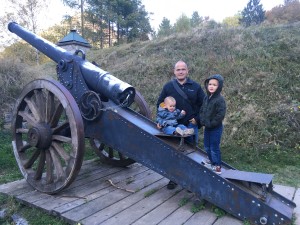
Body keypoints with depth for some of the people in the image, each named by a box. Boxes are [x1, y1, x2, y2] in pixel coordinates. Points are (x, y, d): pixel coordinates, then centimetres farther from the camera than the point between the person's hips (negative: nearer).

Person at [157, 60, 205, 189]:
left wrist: (197, 119, -3)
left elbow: (203, 105, 6)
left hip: (190, 126, 0)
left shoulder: (195, 86, 2)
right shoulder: (168, 86, 3)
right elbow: (160, 104, 8)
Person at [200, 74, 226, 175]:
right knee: (207, 146, 21)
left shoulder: (220, 100, -19)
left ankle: (217, 167, 17)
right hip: (207, 127, 8)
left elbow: (220, 115, -22)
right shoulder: (206, 97, 4)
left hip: (216, 128, -7)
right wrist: (202, 120, 1)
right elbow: (202, 110, 13)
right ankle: (211, 160, 43)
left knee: (214, 147, 2)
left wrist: (211, 124, -19)